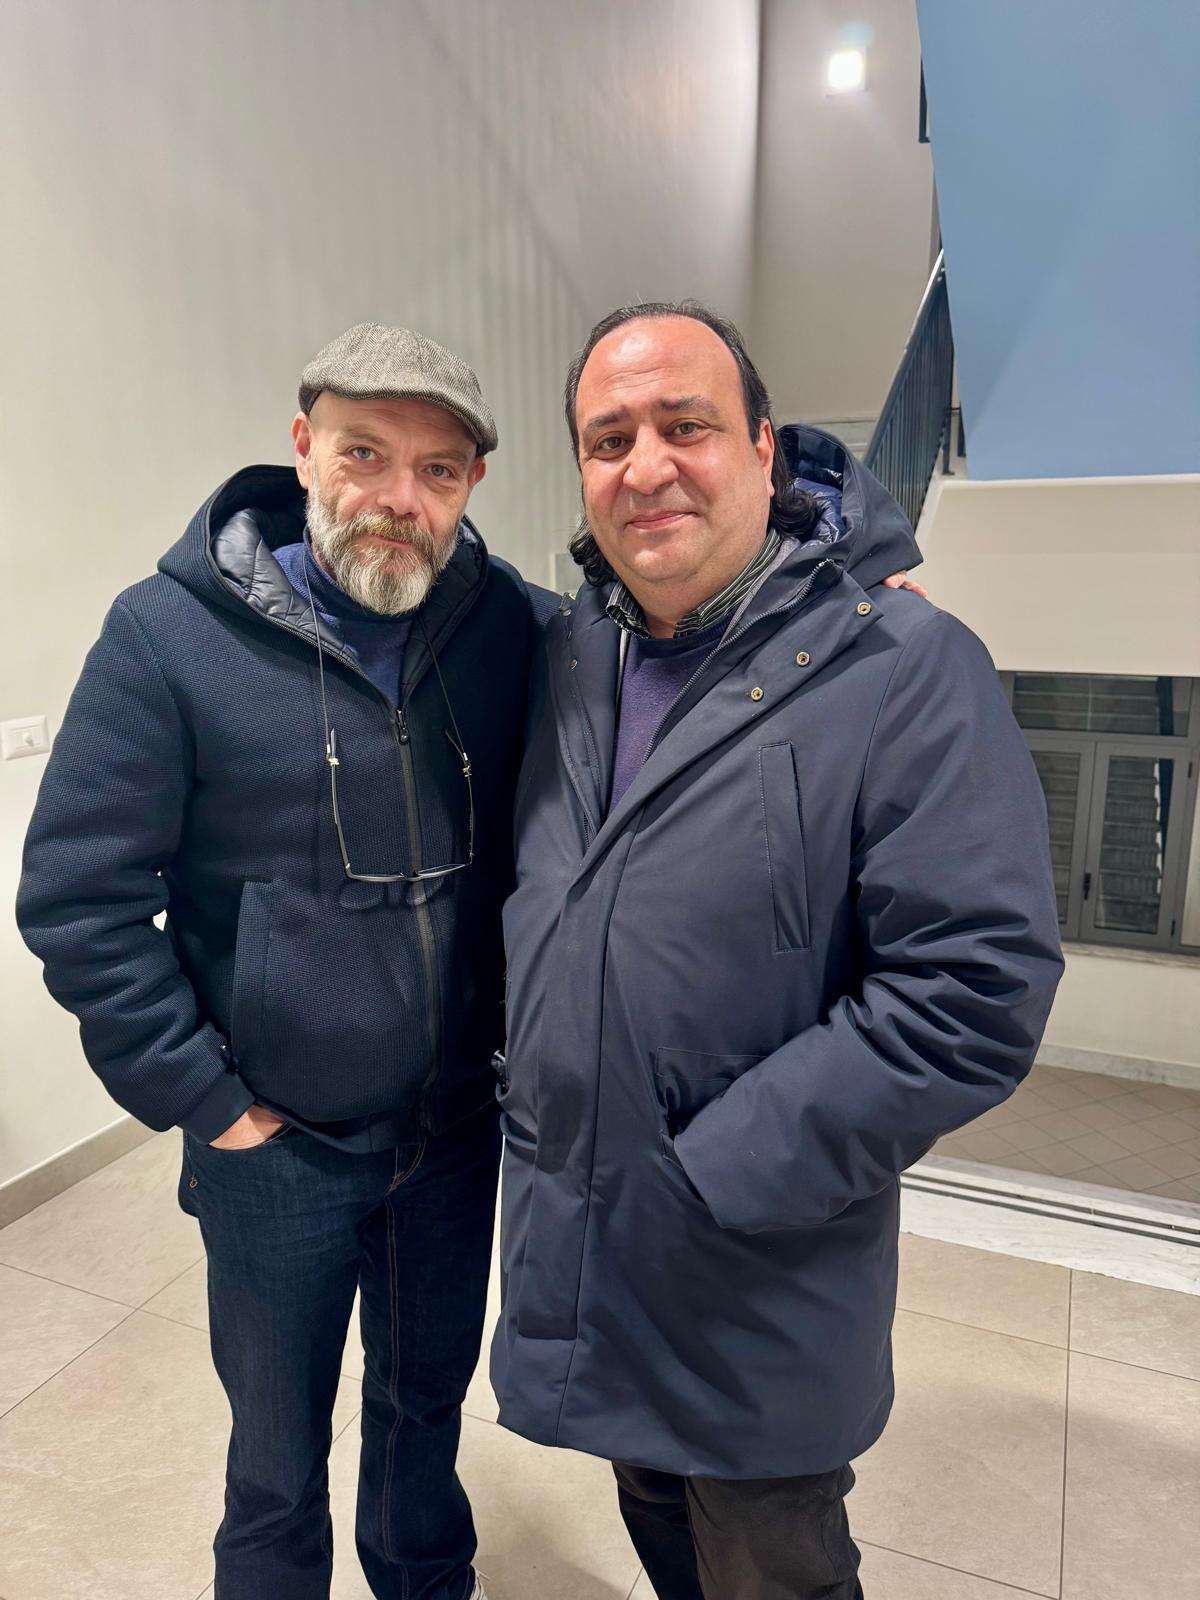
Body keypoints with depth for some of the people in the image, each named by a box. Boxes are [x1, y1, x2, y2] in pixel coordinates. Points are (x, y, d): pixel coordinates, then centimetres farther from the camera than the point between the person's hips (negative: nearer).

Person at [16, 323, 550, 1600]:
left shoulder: (512, 624, -7)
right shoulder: (170, 635, -14)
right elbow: (77, 896, -12)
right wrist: (203, 1100, -10)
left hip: (458, 1125, 3)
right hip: (275, 1146, -2)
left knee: (429, 1406, 26)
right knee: (279, 1459, 20)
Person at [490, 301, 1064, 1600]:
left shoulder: (904, 670, -19)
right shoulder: (569, 651, 1)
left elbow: (977, 991, -23)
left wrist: (716, 1178, -21)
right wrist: (529, 1097, 4)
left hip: (759, 1289, -5)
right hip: (566, 1235, 6)